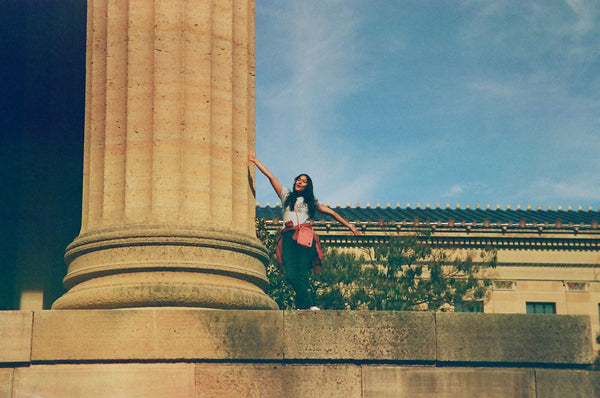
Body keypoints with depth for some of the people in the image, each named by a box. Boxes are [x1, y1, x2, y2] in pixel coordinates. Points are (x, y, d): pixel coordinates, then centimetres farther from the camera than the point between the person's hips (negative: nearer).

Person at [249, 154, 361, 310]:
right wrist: (256, 161, 22)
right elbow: (270, 176, 23)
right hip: (288, 238, 0)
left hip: (305, 238, 0)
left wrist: (350, 226, 23)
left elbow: (331, 213, 25)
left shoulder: (311, 202, 26)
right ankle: (311, 305, -21)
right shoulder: (286, 195, 25)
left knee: (301, 275, -18)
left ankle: (302, 307, -24)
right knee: (291, 275, -20)